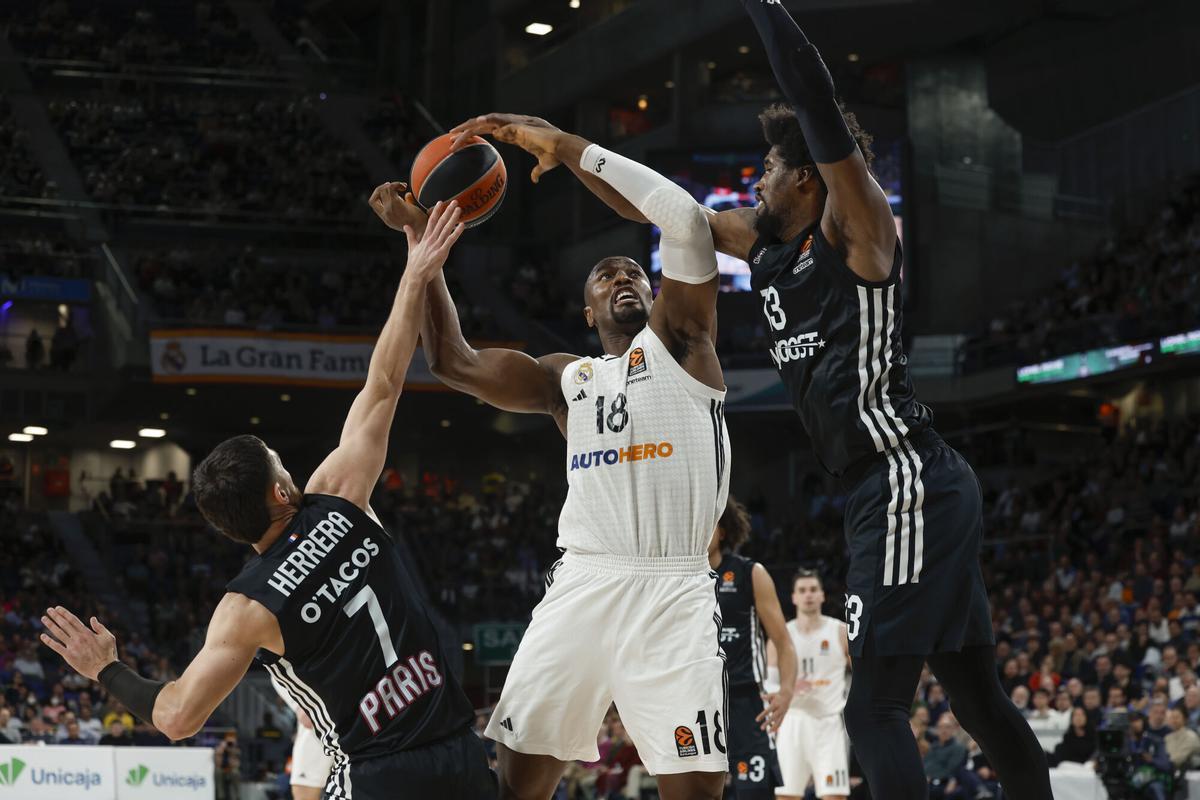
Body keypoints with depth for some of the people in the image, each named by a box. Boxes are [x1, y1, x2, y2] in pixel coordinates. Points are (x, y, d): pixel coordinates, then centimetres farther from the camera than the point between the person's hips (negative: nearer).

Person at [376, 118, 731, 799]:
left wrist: (569, 146, -3)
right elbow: (454, 363, 16)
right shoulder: (568, 379, 21)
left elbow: (687, 220, -5)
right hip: (583, 584, 4)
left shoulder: (679, 341, 9)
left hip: (673, 590, -4)